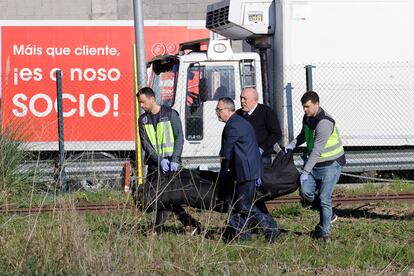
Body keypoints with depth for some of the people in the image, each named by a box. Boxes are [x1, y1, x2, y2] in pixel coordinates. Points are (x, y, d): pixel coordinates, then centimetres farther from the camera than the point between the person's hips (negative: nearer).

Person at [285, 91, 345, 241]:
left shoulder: (324, 122, -25)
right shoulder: (307, 118, 4)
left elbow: (317, 150, -27)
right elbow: (304, 134, 25)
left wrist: (306, 171, -27)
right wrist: (293, 143, 3)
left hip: (331, 163, -8)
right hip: (315, 163, 8)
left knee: (324, 198, -10)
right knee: (305, 192, -2)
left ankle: (324, 232, 1)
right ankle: (329, 215, 18)